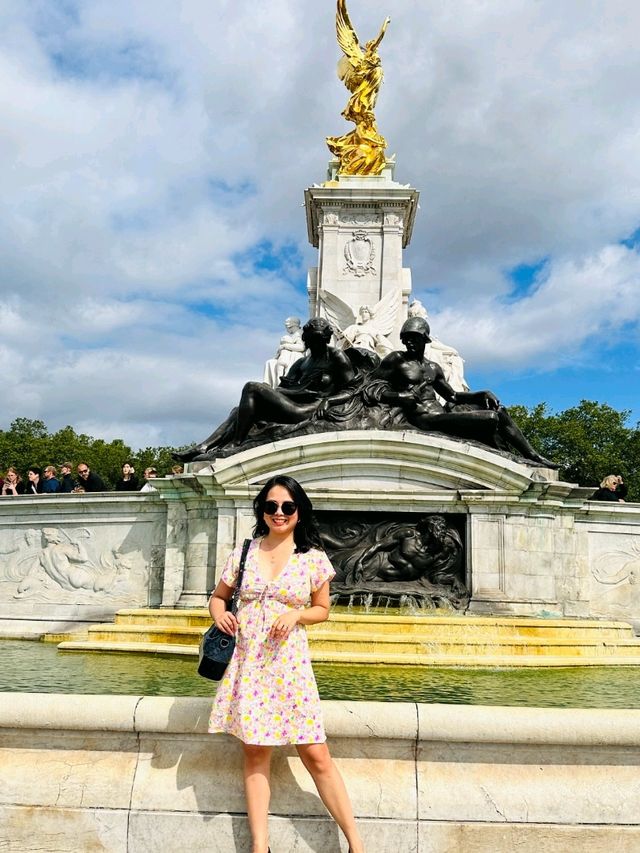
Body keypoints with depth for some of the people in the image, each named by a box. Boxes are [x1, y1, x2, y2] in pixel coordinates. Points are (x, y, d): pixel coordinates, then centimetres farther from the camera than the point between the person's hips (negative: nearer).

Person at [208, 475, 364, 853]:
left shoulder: (313, 558, 0)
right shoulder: (244, 552, 4)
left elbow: (322, 609, 9)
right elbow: (218, 596, 16)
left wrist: (296, 614, -11)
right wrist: (219, 614, -6)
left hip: (290, 663, -2)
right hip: (248, 663, 2)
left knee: (317, 755, -2)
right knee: (255, 754, 7)